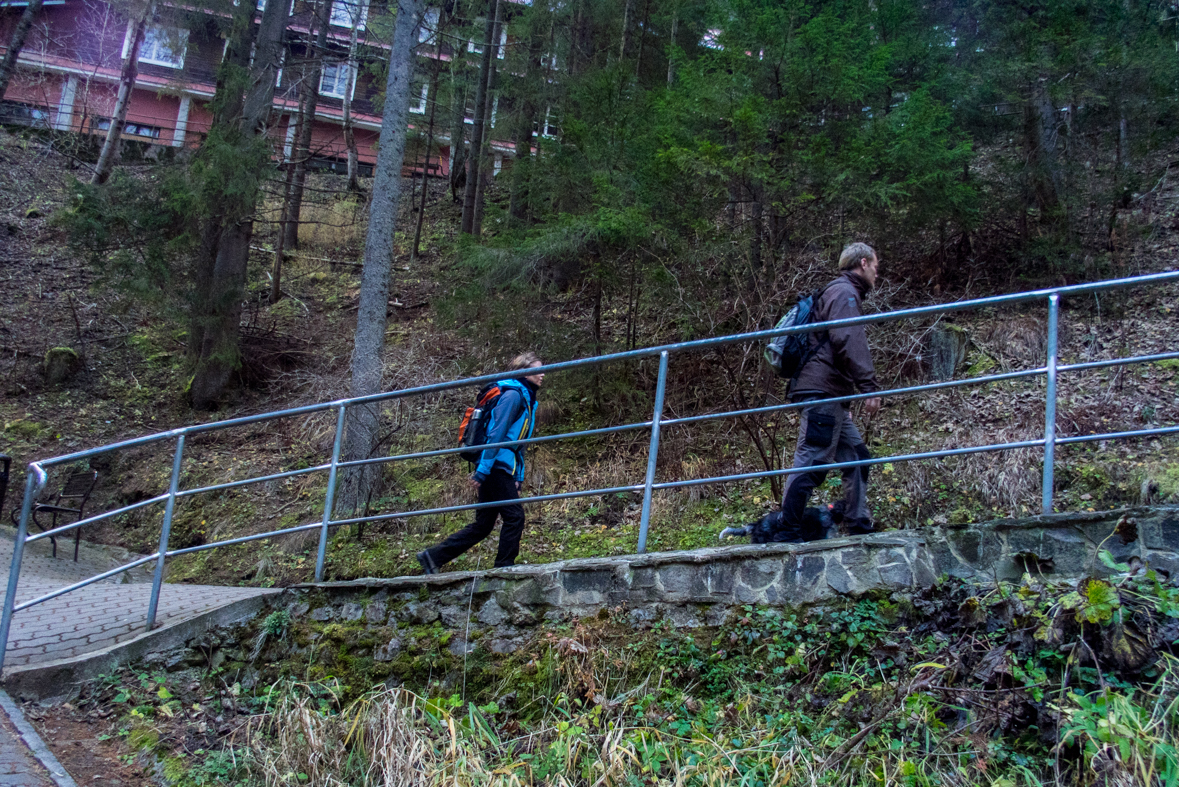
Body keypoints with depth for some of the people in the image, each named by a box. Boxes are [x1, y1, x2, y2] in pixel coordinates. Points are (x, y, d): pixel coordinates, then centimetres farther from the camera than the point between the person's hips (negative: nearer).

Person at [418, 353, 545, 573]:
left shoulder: (527, 399, 22)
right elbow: (496, 434, -17)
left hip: (501, 470, 10)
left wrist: (518, 478, 15)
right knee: (514, 516, -8)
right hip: (496, 468, -10)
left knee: (483, 525, 8)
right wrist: (482, 470, -22)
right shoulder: (513, 394, -9)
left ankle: (432, 556, 11)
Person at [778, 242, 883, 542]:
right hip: (823, 391, -11)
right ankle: (790, 529, -14)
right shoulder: (844, 292, -4)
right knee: (812, 461, -13)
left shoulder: (840, 292, 28)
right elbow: (848, 342, -18)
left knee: (857, 457, 11)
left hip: (831, 397, 11)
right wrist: (869, 386, -22)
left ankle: (859, 526, 13)